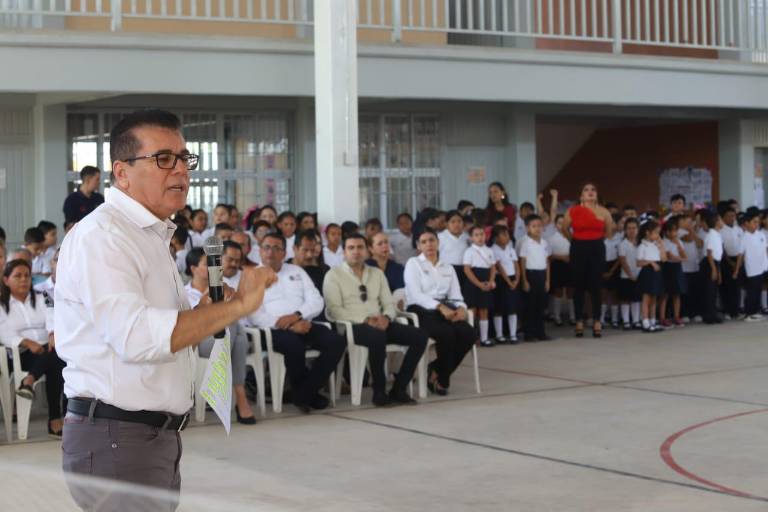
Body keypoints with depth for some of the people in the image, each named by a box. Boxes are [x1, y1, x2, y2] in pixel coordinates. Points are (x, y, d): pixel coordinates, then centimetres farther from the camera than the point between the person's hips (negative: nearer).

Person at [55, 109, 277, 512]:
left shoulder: (153, 237, 18)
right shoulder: (100, 236, -14)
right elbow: (137, 337, -28)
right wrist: (236, 305, -25)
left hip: (159, 434, 10)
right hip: (115, 436, -10)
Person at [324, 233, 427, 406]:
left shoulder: (377, 273, 21)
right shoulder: (334, 275, 4)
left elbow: (389, 303, 17)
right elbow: (334, 310, -8)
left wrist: (386, 318, -9)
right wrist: (365, 320, -18)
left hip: (379, 324, 6)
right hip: (351, 326, -6)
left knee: (419, 336, -15)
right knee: (378, 336, -39)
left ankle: (399, 388, -12)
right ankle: (379, 391, -22)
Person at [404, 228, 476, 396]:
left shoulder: (448, 268, 23)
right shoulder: (413, 263, 5)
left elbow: (456, 295, 12)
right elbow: (416, 294, -9)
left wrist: (461, 308, -13)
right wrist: (440, 307, -22)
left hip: (445, 309, 6)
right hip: (420, 310, -5)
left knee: (469, 334, -23)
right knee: (447, 334, -34)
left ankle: (437, 371, -4)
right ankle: (442, 379, -9)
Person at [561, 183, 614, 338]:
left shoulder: (603, 212, 1)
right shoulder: (572, 211, -2)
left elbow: (609, 231, 15)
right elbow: (565, 229, 12)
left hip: (597, 248, 0)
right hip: (578, 249, 0)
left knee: (595, 285, 0)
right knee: (579, 286, 3)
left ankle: (597, 321, 7)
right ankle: (579, 321, 9)